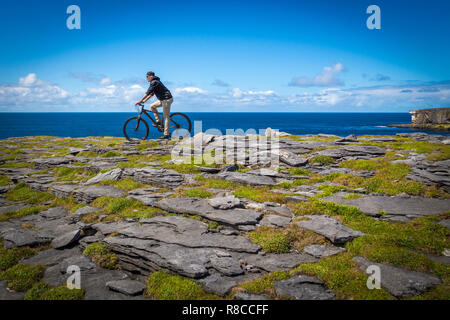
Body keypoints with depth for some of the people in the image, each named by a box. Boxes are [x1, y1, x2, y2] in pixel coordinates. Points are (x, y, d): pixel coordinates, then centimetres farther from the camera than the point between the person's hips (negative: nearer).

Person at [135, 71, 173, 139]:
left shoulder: (154, 82, -13)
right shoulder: (154, 82, 17)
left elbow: (148, 92, -18)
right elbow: (151, 93, 22)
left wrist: (140, 101, -17)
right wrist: (145, 100, 16)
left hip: (167, 99, -10)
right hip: (163, 99, 10)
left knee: (165, 117, -8)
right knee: (152, 106, 14)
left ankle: (166, 134, -6)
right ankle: (158, 121, 15)